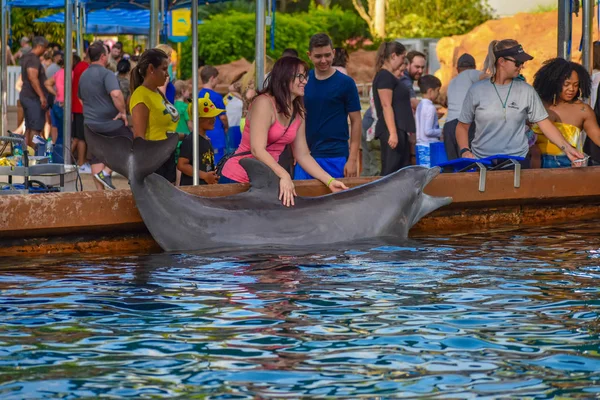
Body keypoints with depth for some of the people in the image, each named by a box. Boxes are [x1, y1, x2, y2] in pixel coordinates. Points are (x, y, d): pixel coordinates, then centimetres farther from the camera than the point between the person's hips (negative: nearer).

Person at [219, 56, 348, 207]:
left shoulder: (298, 112, 7)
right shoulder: (264, 103, -17)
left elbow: (303, 155, 8)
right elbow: (257, 150, -26)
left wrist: (330, 181, -3)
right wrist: (284, 175, -38)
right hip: (236, 180, -7)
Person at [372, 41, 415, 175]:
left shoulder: (390, 76, 19)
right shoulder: (384, 76, -11)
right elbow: (386, 106, -18)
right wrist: (393, 133, -24)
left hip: (400, 131, 10)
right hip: (392, 131, -10)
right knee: (391, 172, -11)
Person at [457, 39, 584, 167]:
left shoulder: (526, 91, 3)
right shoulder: (477, 90, 2)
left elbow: (545, 124, 2)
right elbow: (462, 126, 10)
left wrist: (567, 148, -8)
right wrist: (465, 151, -6)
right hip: (481, 162, 0)